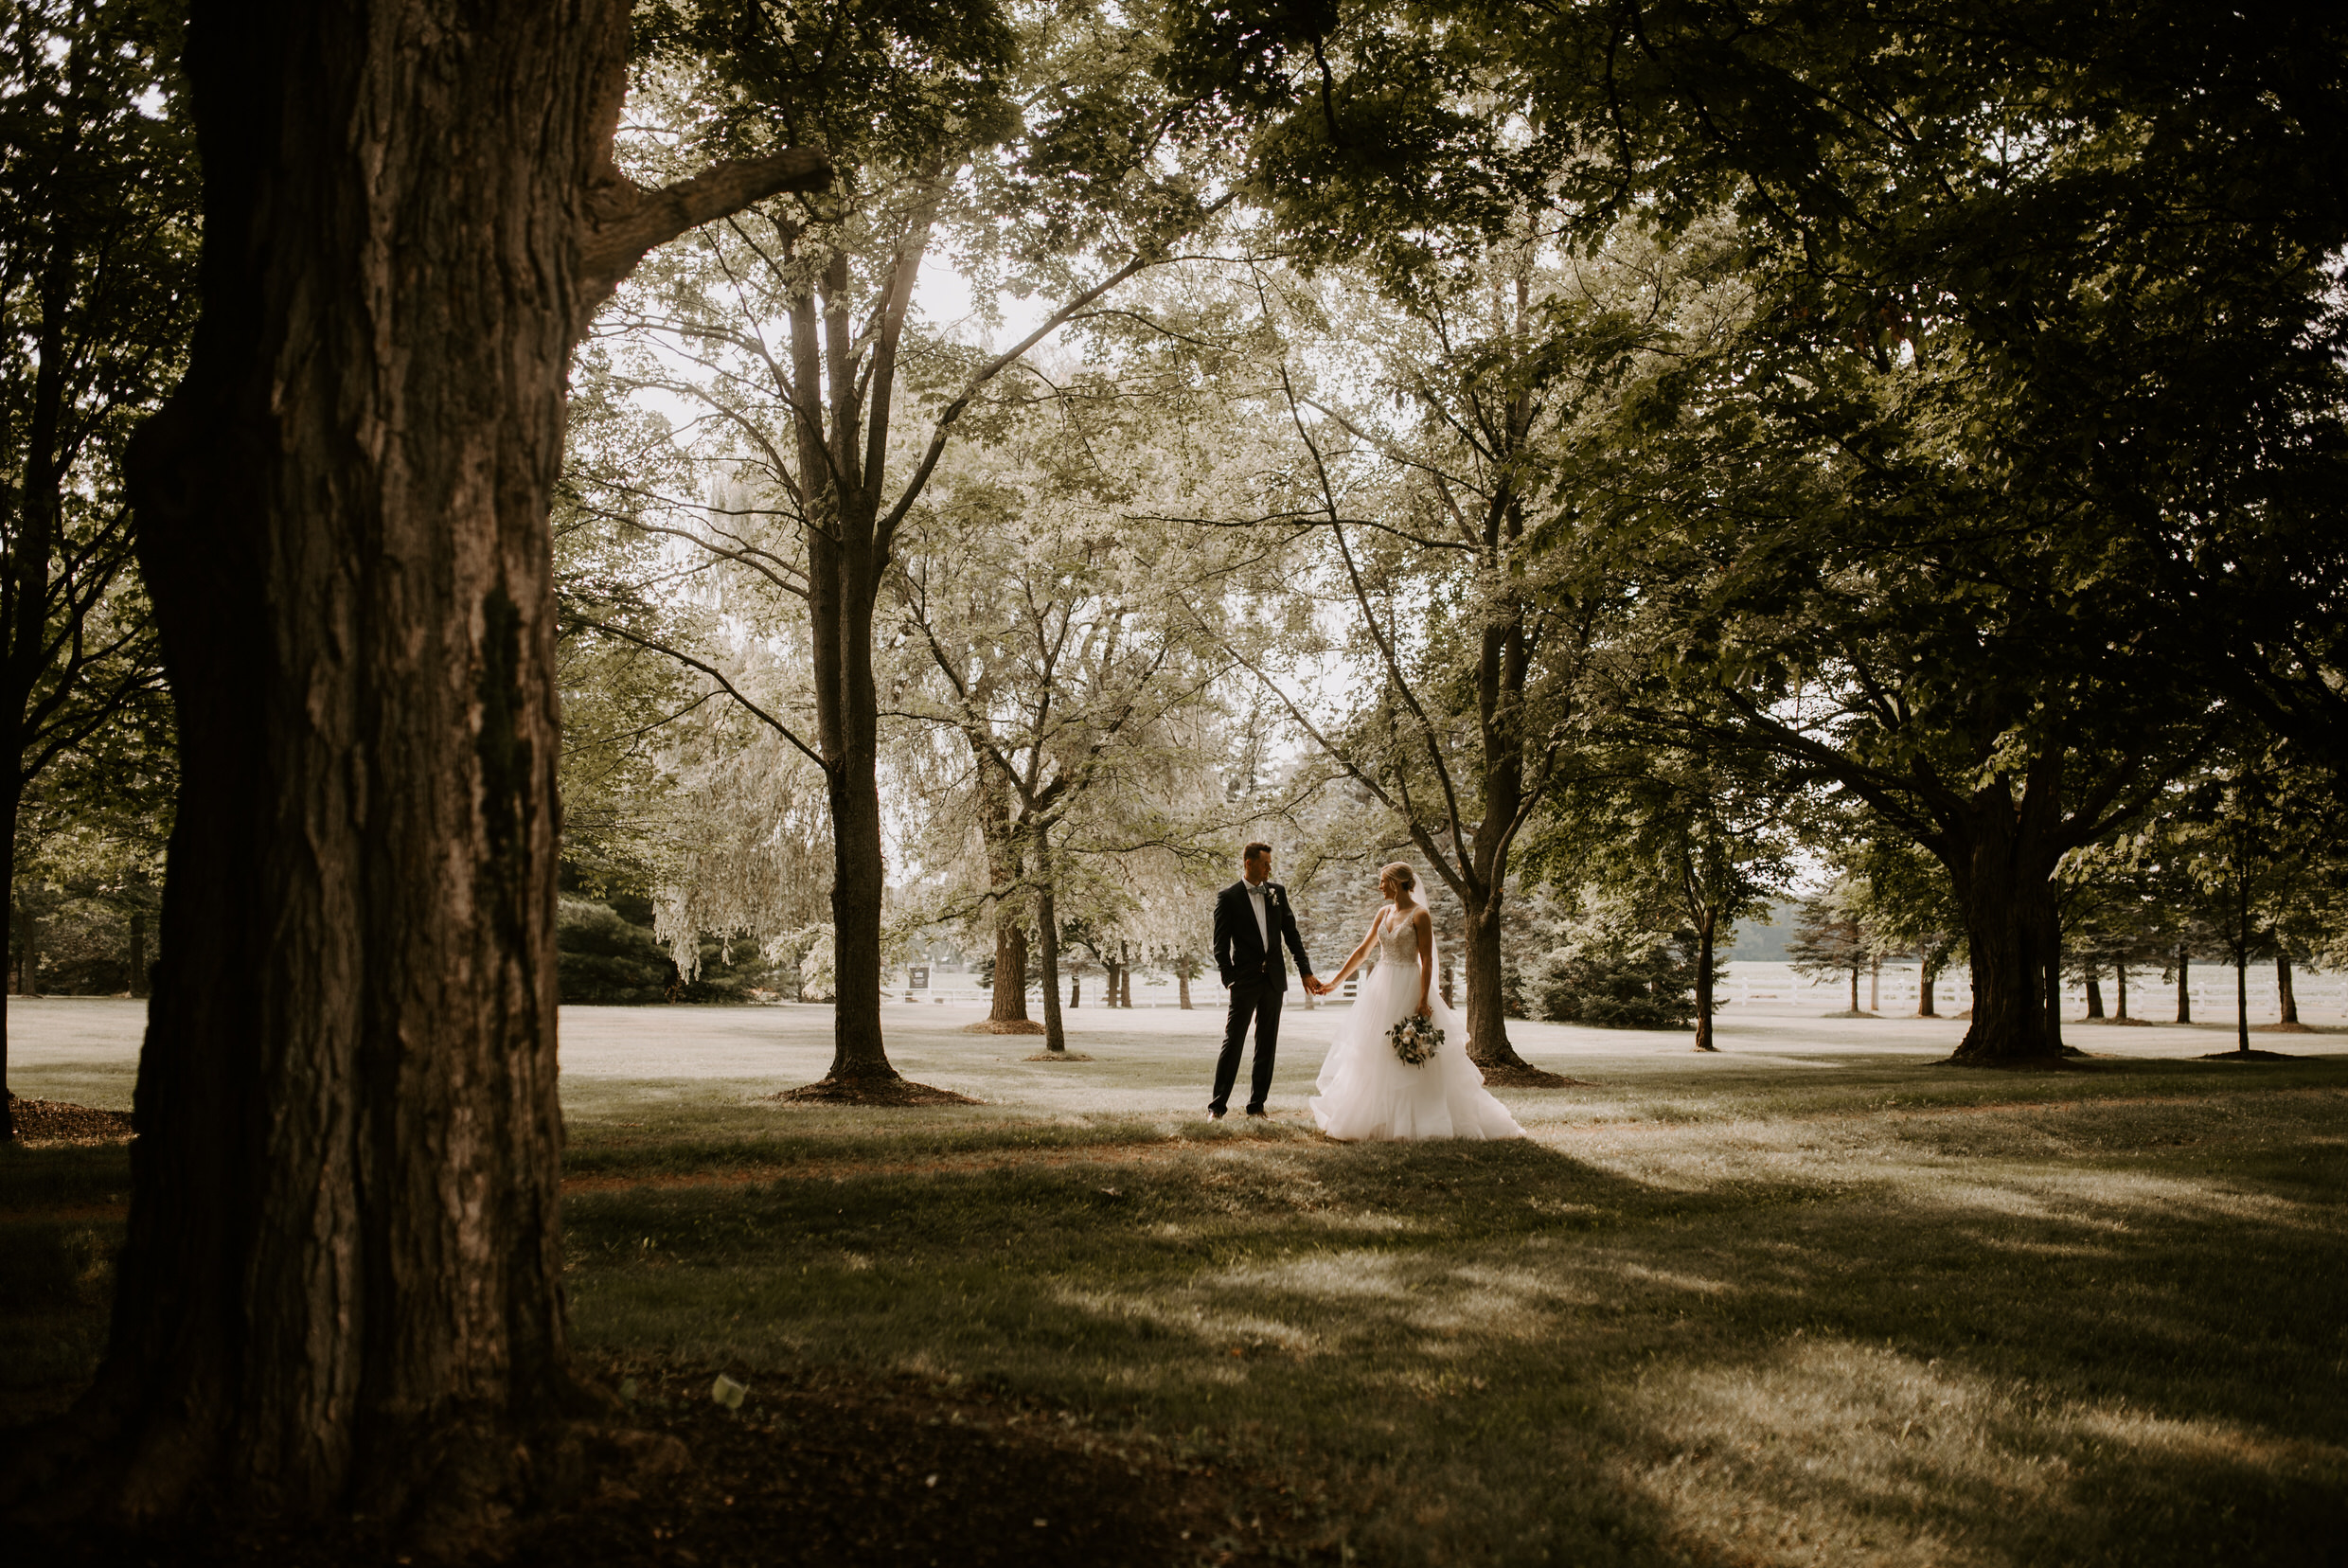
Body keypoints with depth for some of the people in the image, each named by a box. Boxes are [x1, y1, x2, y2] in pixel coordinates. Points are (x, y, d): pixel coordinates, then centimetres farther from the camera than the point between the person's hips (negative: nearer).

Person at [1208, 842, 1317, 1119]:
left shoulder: (1277, 892, 8)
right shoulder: (1228, 897, -4)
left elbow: (1291, 933, 10)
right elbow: (1220, 944, -3)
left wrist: (1305, 971, 6)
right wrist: (1229, 979, -9)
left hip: (1274, 979, 5)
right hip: (1245, 981, -4)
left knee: (1267, 1046, 7)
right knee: (1233, 1042, -5)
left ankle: (1257, 1105, 14)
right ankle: (1217, 1106, 0)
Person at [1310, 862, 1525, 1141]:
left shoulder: (1419, 915, -10)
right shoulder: (1384, 913, 10)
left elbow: (1427, 961, -13)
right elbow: (1363, 951, 16)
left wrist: (1423, 1000, -20)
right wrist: (1335, 982, 17)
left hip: (1407, 990, -7)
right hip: (1380, 989, 7)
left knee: (1412, 1058, -4)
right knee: (1374, 1054, 7)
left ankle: (1418, 1120, 3)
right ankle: (1378, 1118, 14)